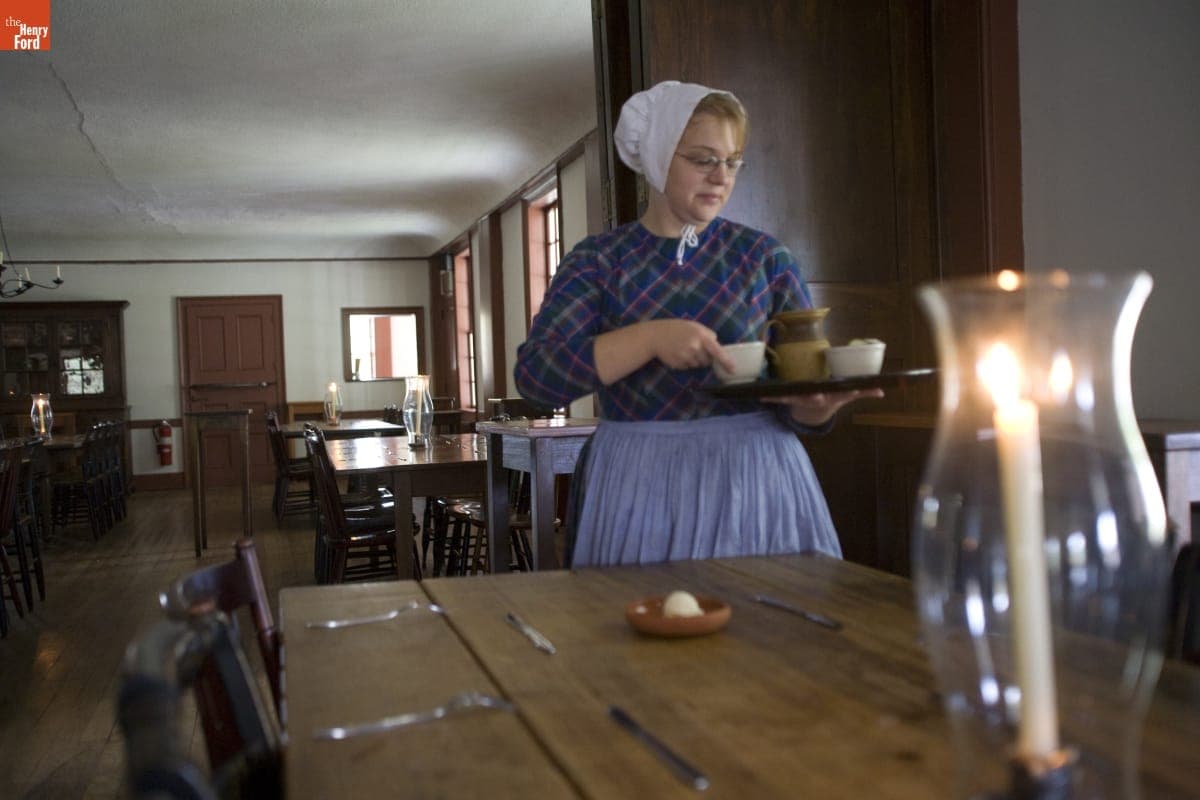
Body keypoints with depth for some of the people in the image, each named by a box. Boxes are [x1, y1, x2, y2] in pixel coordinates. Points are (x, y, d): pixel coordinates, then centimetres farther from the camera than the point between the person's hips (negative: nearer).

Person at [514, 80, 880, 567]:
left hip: (756, 482, 2)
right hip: (640, 490, -1)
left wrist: (816, 405, -22)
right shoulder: (599, 260, 2)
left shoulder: (763, 256, 6)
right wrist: (652, 336, -22)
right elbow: (534, 375, -11)